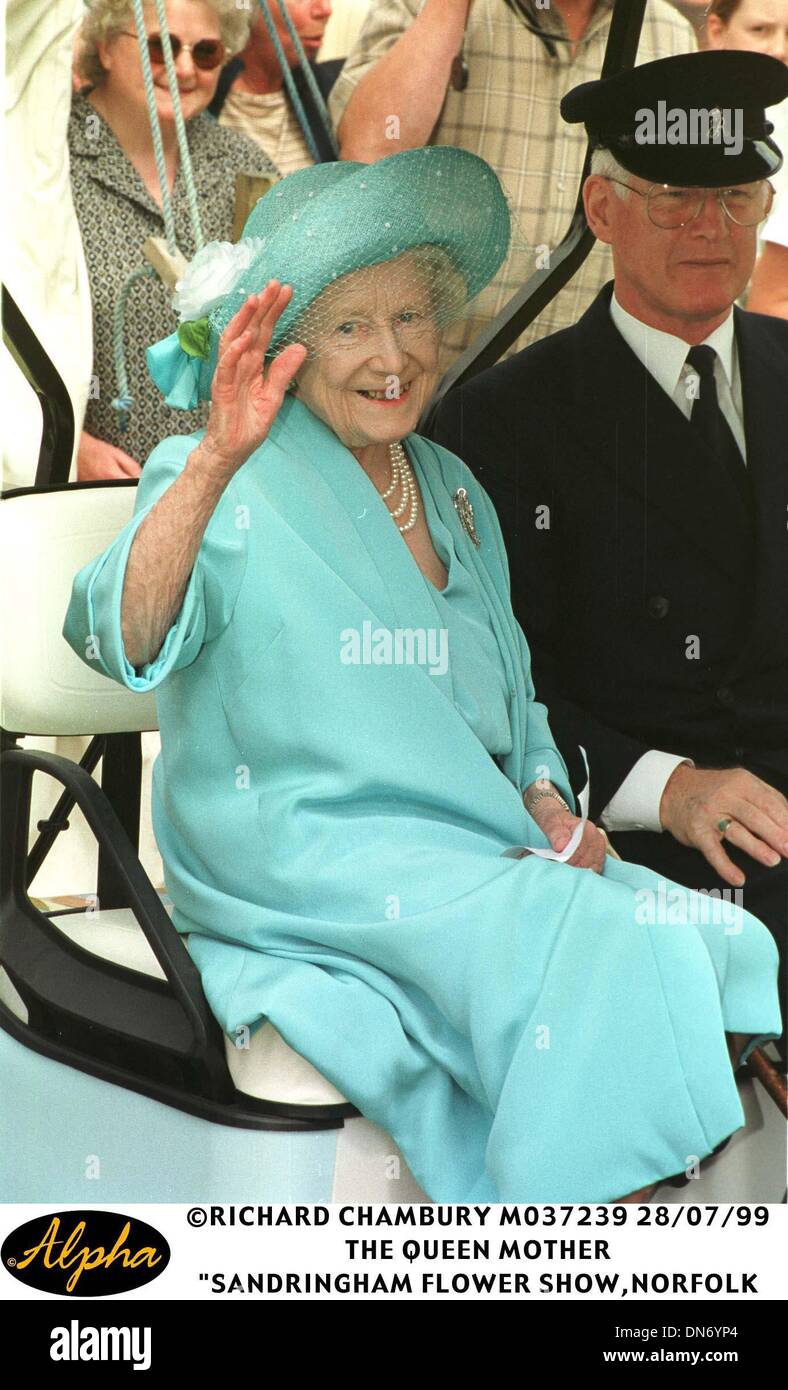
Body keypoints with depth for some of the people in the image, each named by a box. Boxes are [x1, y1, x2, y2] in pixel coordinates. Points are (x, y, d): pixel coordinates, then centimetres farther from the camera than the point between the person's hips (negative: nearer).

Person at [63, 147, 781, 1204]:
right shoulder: (232, 489, -6)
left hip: (478, 843, 7)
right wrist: (216, 460, -38)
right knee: (587, 958, -26)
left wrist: (549, 802, 2)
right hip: (308, 853, -7)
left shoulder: (453, 489, 15)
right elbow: (121, 640, -25)